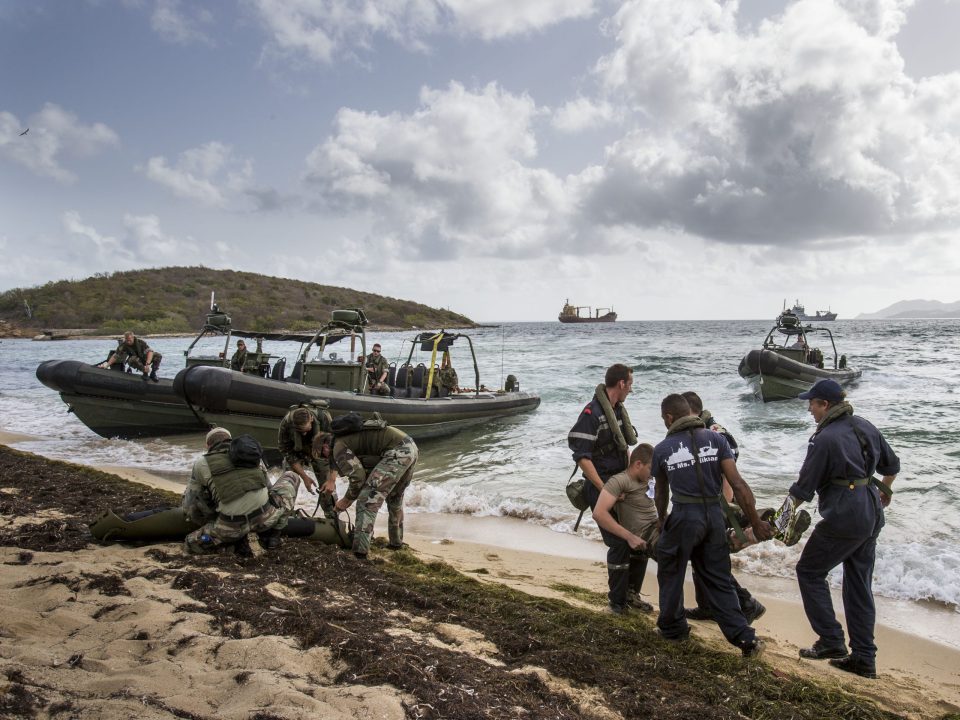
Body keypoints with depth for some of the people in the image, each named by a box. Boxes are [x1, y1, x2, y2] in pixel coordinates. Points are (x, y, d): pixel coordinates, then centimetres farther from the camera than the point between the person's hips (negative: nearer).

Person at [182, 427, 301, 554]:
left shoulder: (202, 463, 11)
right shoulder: (252, 455, 18)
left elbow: (188, 506, 15)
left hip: (233, 527, -1)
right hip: (267, 517, 1)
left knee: (191, 544, 22)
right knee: (291, 477, 27)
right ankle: (273, 533, 16)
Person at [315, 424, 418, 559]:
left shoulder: (339, 447, -2)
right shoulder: (345, 437, 27)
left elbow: (358, 478, -8)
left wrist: (346, 500, 7)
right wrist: (331, 479, 53)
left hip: (397, 452, -10)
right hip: (411, 447, 10)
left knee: (367, 499, -8)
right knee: (395, 497, 27)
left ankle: (360, 553, -13)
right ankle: (396, 542, 39)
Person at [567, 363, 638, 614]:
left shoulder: (619, 409, 10)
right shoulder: (592, 413, -17)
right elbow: (581, 456, -21)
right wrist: (604, 489, -23)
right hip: (601, 485, -9)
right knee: (619, 544, -5)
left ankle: (631, 593, 27)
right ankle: (617, 601, 11)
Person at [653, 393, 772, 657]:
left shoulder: (662, 449, 0)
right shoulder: (716, 439, 1)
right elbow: (738, 485, -6)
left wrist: (662, 520, 33)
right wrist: (756, 523, 0)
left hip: (684, 516, -3)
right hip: (714, 515, 3)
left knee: (670, 574, 17)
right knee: (719, 579, 14)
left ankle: (672, 628, 30)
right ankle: (745, 638, 11)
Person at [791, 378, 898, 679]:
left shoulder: (824, 439, -15)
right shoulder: (864, 427, 8)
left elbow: (804, 488, -13)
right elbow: (892, 465, 21)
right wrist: (883, 490, 38)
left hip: (843, 516, -8)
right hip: (872, 516, 9)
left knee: (809, 571, 7)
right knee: (859, 584, 14)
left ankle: (831, 641, 6)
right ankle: (864, 659, 19)